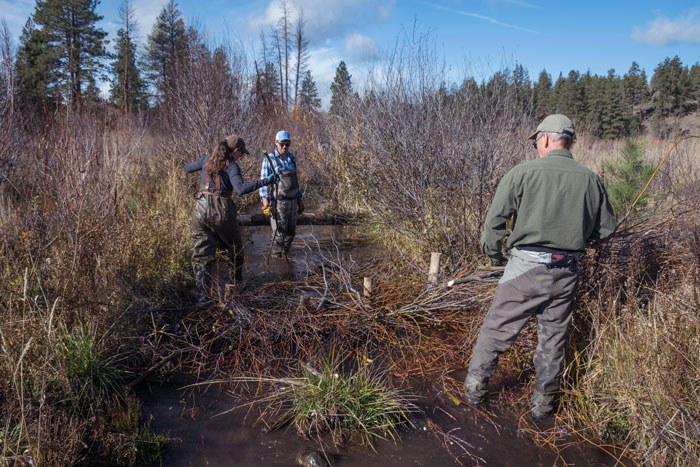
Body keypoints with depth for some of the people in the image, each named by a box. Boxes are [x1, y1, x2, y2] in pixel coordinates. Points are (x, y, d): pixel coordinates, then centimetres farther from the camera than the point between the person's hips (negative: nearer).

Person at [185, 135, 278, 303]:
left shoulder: (206, 160, 9)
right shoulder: (232, 166, -6)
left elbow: (187, 168, 26)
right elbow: (241, 189, -23)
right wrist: (266, 181, -21)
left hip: (201, 209, 4)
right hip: (221, 210, -4)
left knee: (202, 252, 6)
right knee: (234, 246, 21)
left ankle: (205, 292, -3)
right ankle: (238, 279, 40)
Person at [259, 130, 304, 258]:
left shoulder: (291, 158, 9)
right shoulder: (269, 159, -9)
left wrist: (300, 199, 16)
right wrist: (265, 203, -23)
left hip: (292, 201, 6)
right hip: (278, 202, -6)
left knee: (290, 232, 14)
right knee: (279, 234, -2)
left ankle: (285, 255, 31)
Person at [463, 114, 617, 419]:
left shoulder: (523, 172, -9)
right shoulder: (590, 180, 3)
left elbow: (495, 219, -10)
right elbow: (606, 229, 10)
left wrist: (494, 254, 6)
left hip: (527, 268, -3)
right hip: (567, 273, 4)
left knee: (496, 330, 11)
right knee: (553, 339, 17)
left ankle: (474, 390, 24)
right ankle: (543, 404, 30)